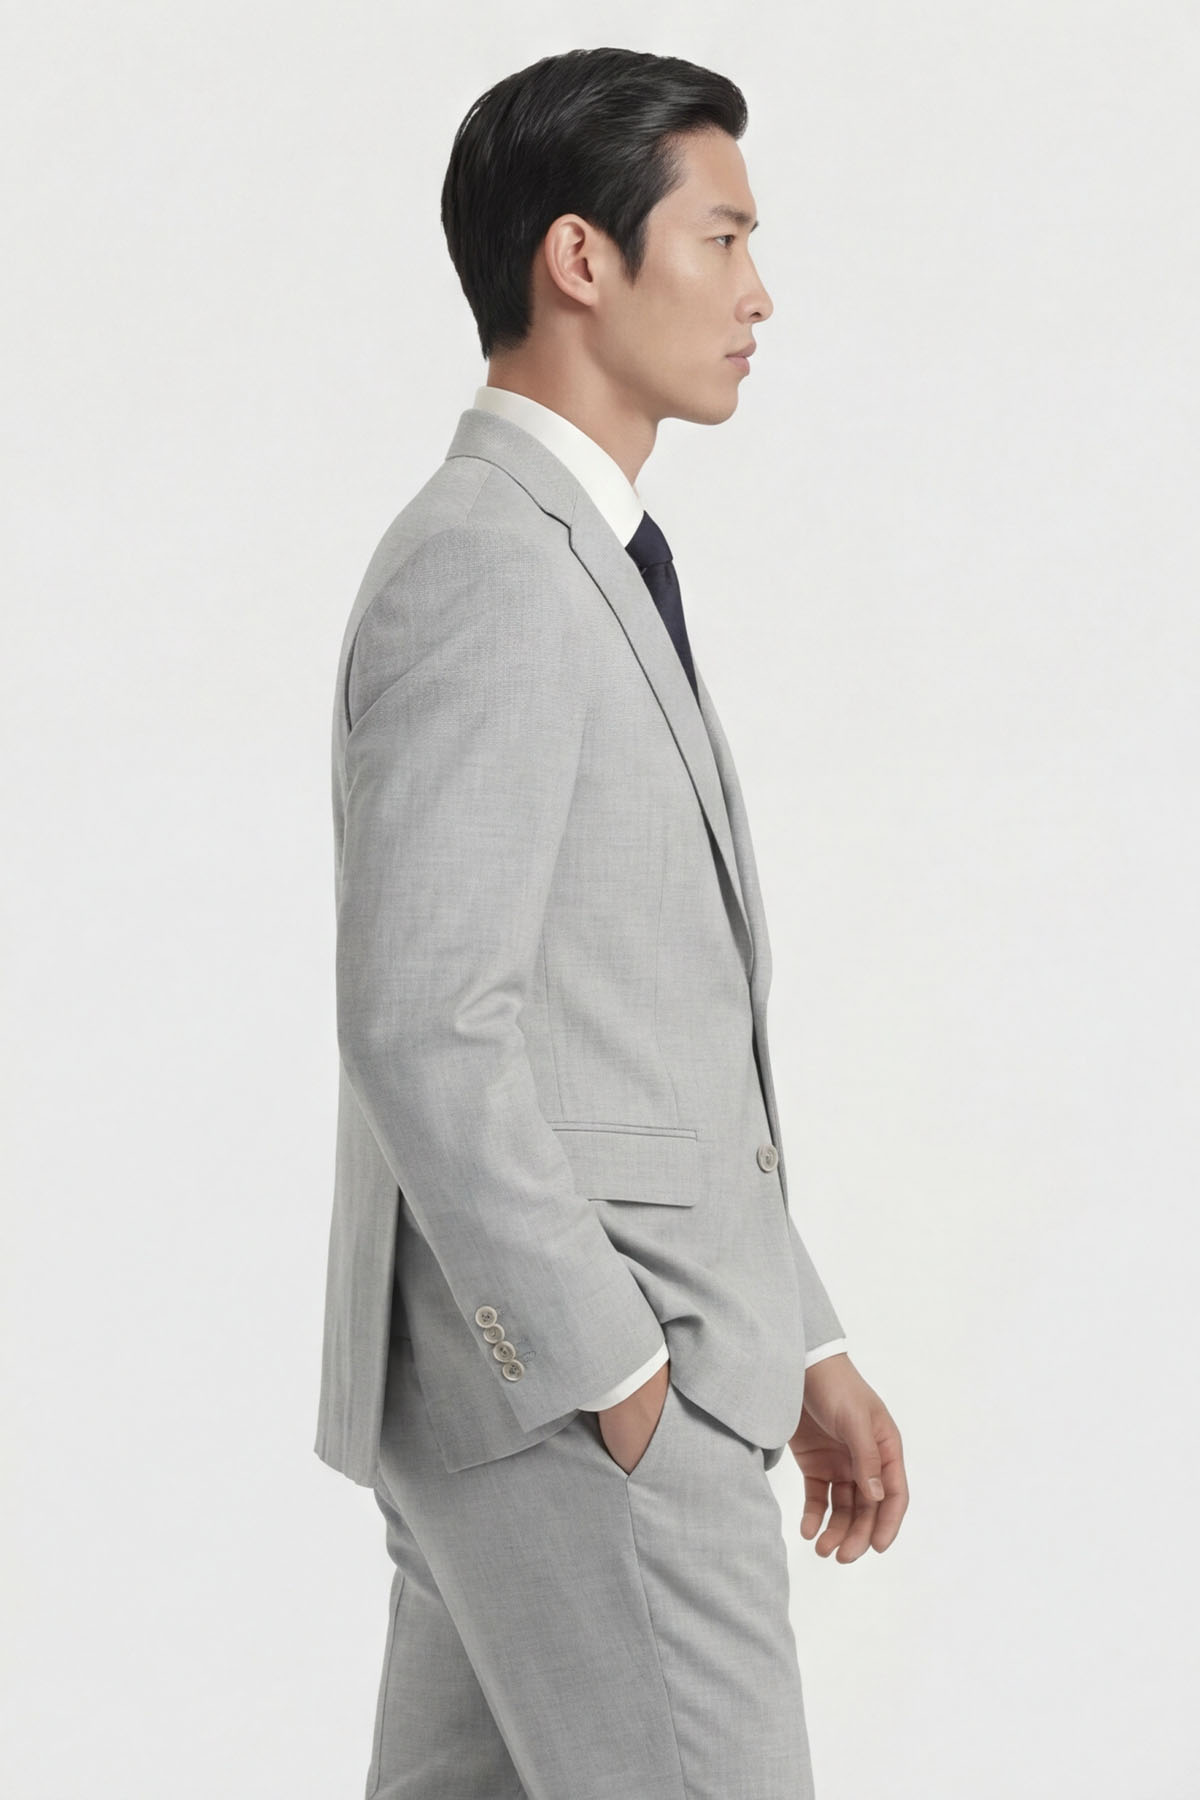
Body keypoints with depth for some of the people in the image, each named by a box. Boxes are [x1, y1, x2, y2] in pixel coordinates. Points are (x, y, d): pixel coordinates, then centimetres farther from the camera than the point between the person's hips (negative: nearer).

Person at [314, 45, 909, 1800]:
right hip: (567, 1400, -10)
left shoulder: (586, 574, 17)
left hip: (558, 1385, 10)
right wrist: (620, 1377, -18)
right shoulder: (484, 574, -16)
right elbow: (420, 1028, -23)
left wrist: (801, 1343, 18)